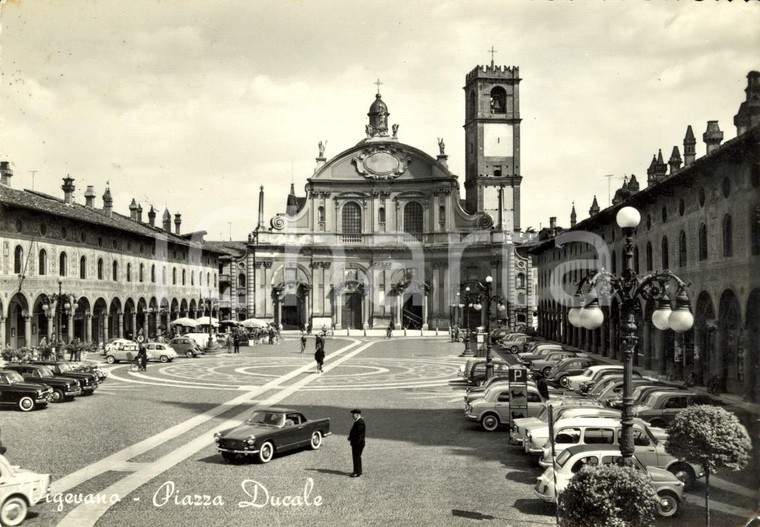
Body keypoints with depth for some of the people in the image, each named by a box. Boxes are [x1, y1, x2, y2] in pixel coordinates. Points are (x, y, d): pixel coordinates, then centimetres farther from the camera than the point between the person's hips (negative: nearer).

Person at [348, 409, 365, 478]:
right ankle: (357, 471, 26)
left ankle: (357, 472, 2)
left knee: (357, 457, -4)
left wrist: (350, 438, -12)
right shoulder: (357, 421, 14)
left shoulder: (360, 422, -19)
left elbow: (357, 433, -23)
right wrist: (350, 438, 2)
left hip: (358, 443, -10)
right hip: (355, 443, 10)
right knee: (355, 457, 16)